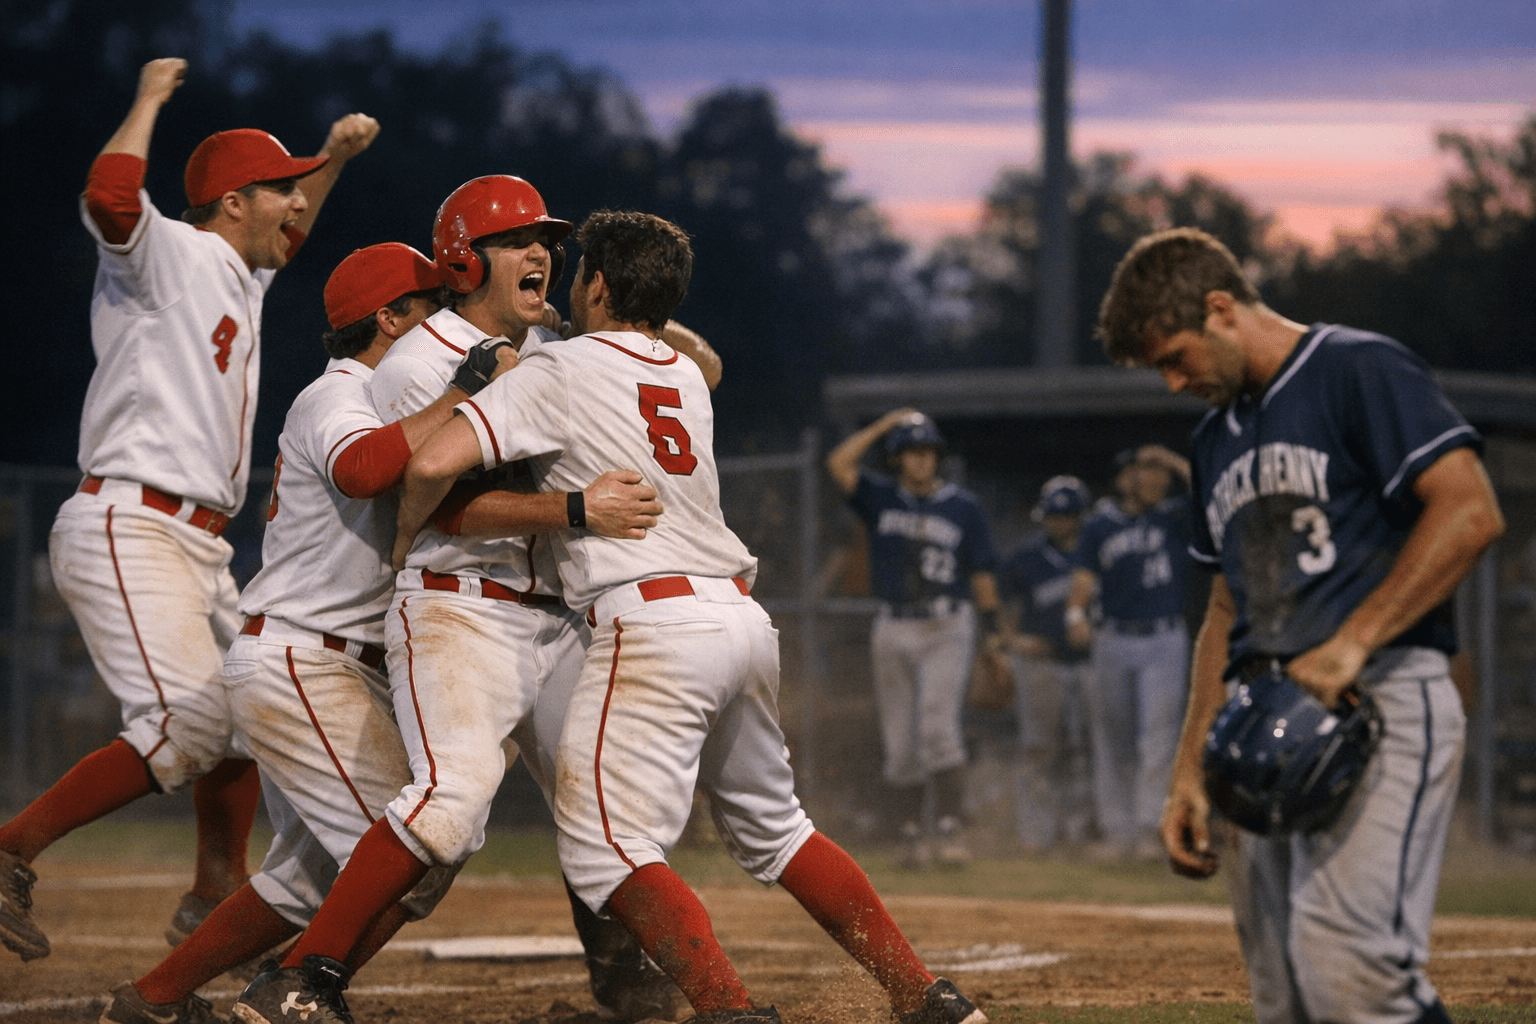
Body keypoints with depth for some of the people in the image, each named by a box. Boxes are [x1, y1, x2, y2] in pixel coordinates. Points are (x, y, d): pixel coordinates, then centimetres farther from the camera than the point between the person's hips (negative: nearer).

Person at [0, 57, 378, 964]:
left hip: (199, 549, 10)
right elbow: (110, 199, -27)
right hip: (129, 530, -10)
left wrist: (335, 157, 34)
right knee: (187, 727, -20)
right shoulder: (168, 253, -5)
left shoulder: (237, 275, 22)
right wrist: (150, 100, -15)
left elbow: (287, 234, 45)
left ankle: (218, 895, 30)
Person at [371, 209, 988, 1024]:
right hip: (745, 618, 7)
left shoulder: (560, 370, 0)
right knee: (773, 827, 21)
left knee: (604, 849, -8)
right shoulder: (687, 378, 20)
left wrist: (403, 544, 9)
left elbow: (433, 464, -10)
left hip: (652, 623, -7)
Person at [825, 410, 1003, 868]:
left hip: (947, 628, -3)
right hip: (893, 631, 3)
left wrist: (994, 637, 2)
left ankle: (950, 829, -20)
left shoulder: (963, 506, 5)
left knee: (938, 724, -19)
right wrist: (884, 425, -1)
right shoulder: (881, 498, 8)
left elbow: (981, 573, 6)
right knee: (899, 740, 3)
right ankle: (914, 833, 11)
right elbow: (838, 463, -6)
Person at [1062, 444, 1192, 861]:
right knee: (1111, 742, 5)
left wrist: (1176, 462, -11)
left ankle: (1150, 829, -10)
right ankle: (1118, 831, 12)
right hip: (1113, 642, 2)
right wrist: (1076, 615, -19)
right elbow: (1084, 577, -1)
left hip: (1164, 642, -2)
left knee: (1157, 736, -11)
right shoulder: (1100, 525, 6)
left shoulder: (1175, 516, 4)